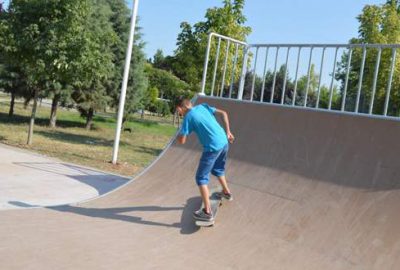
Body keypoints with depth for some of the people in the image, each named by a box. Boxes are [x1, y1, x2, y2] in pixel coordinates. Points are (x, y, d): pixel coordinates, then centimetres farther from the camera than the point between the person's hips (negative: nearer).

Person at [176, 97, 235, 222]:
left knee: (201, 177, 3)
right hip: (224, 142, 7)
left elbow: (181, 141, -6)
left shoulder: (188, 118, -6)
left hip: (213, 147, -7)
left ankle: (207, 212, 1)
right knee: (218, 169, 32)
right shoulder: (203, 106, 11)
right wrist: (228, 132, 14)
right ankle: (226, 192, 52)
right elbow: (223, 113, 10)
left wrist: (181, 132, 14)